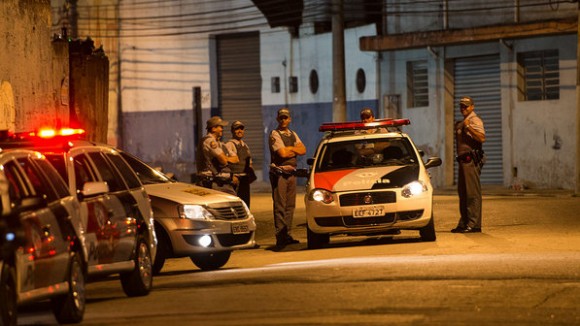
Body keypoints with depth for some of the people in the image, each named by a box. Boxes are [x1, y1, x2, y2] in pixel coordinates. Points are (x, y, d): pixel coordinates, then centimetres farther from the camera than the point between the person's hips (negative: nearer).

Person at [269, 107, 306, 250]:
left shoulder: (293, 135, 18)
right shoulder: (275, 134, -5)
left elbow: (303, 150, 6)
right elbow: (282, 153, -16)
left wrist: (289, 148, -6)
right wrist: (295, 149, 0)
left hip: (291, 173, 7)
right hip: (279, 173, -7)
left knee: (290, 206, 8)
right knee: (280, 206, -9)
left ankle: (287, 235, 12)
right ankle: (280, 237, -10)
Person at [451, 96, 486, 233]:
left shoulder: (475, 120, -7)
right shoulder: (461, 123, 23)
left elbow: (482, 138, -22)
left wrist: (468, 127, -26)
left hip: (471, 160, -10)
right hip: (463, 160, 10)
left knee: (472, 193, -11)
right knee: (463, 193, 13)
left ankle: (474, 224, -12)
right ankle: (463, 223, 19)